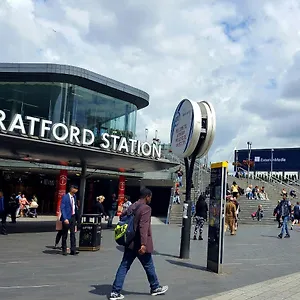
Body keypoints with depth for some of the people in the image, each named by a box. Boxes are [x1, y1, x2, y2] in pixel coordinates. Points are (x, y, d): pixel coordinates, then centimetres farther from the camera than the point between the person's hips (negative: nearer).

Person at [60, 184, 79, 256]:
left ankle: (73, 250, 9)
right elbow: (62, 208, -15)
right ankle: (64, 250, 16)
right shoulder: (65, 197, -12)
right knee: (65, 234, 5)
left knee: (73, 234, 6)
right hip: (67, 218, -6)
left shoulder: (74, 196, 9)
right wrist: (65, 218, -21)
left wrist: (76, 207, 3)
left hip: (73, 217, 6)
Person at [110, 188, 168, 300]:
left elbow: (122, 216, 20)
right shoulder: (146, 208, -16)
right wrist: (143, 244, -27)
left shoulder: (132, 206, 9)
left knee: (124, 266, 7)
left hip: (130, 243, 7)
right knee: (149, 266, 12)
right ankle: (155, 288, 30)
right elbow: (143, 227, -24)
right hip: (140, 244, -7)